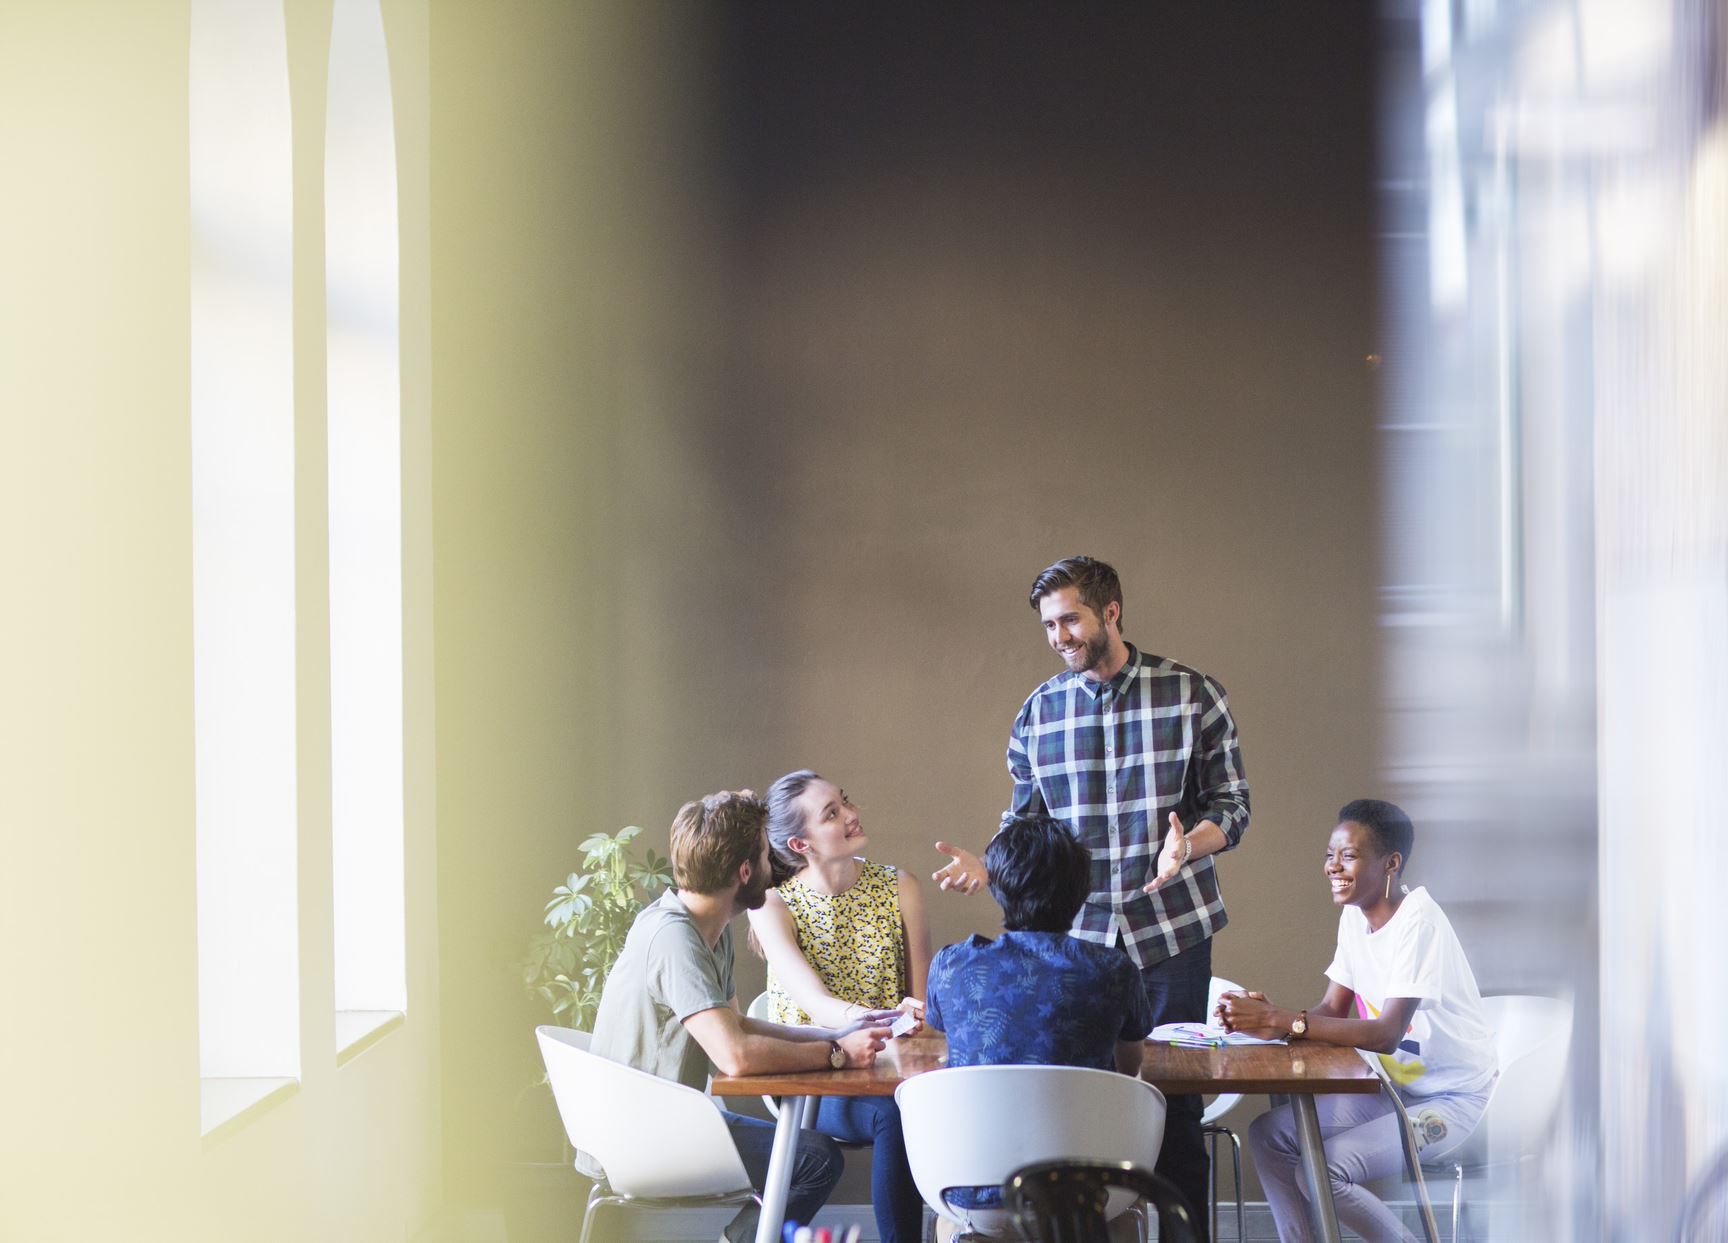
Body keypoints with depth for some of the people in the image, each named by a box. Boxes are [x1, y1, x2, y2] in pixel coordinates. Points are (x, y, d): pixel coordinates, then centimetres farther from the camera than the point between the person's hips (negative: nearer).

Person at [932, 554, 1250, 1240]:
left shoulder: (1193, 695, 0)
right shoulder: (1038, 713, 8)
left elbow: (1232, 806, 2)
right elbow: (1026, 821, 14)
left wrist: (1187, 844, -19)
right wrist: (985, 866, -6)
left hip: (1170, 932, -2)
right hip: (1073, 934, 3)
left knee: (1175, 1109, 0)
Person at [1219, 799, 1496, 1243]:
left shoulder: (1418, 922, -23)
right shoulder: (1355, 916, 4)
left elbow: (1387, 1035, -30)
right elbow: (1332, 1010, 1)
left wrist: (1284, 1021, -35)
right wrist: (1267, 1019, -20)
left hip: (1451, 1096, -8)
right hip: (1393, 1085, 8)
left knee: (1322, 1171, -22)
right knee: (1268, 1135, -5)